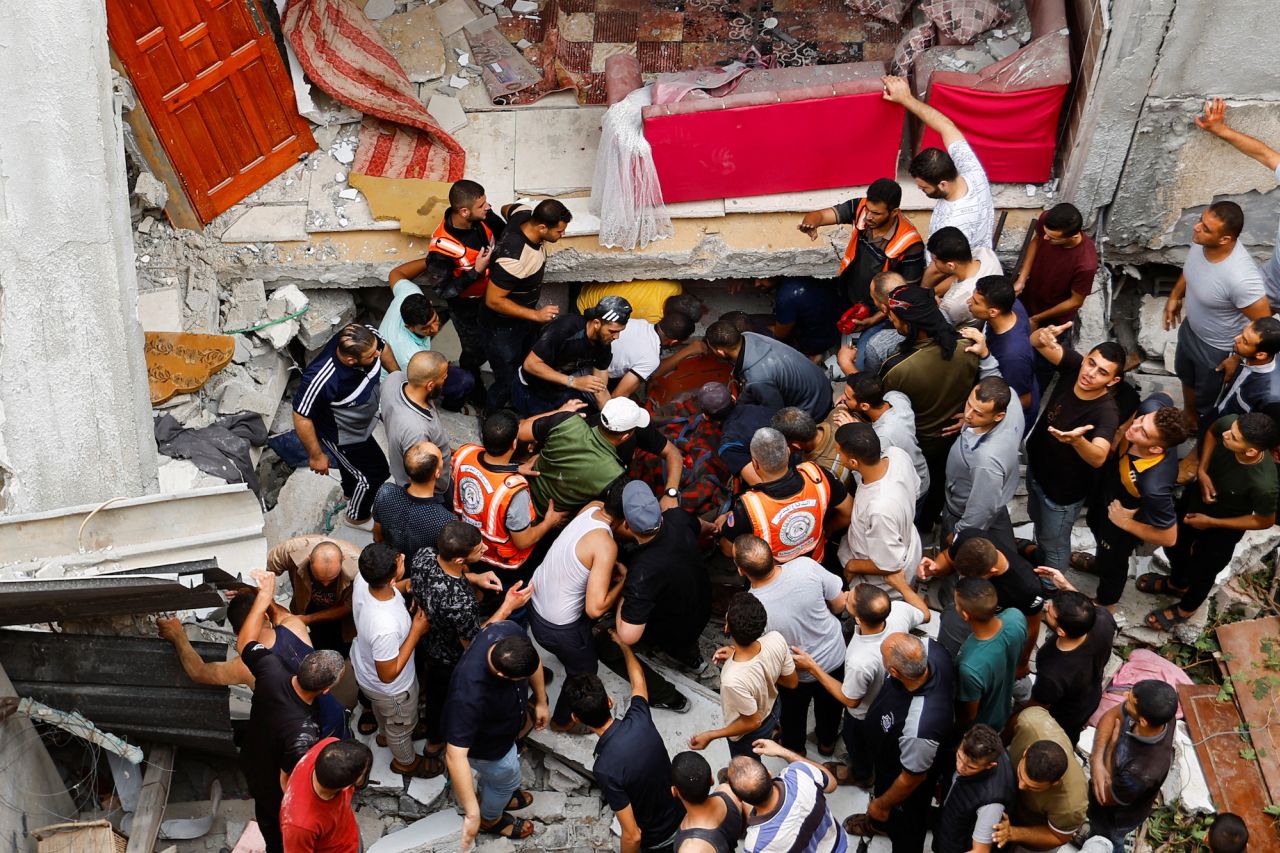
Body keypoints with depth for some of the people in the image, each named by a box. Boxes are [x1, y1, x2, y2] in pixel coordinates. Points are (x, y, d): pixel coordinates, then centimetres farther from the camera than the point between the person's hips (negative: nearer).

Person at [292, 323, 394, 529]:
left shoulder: (368, 337, -31)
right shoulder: (322, 379, -47)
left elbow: (383, 347, -5)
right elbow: (301, 417, -31)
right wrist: (316, 455, -18)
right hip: (341, 435, -6)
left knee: (351, 460, 34)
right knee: (373, 473, 15)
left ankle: (350, 492, 67)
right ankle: (357, 517, 47)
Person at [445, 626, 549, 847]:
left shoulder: (509, 631, -32)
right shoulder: (469, 697, -50)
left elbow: (533, 662, -8)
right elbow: (455, 755, -47)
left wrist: (541, 701, 4)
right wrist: (472, 814, -46)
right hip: (486, 746, -5)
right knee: (506, 779, 25)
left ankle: (498, 797, 66)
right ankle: (490, 819, 57)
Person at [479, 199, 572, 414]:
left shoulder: (525, 214, -19)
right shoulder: (514, 258, -43)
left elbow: (510, 209, 8)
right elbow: (493, 300, -33)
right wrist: (536, 315, -30)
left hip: (525, 315, 9)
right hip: (503, 326, -9)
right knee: (507, 382, 8)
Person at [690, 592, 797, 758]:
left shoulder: (734, 680, -46)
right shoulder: (776, 639, -31)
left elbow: (753, 722, -27)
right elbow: (792, 682, -10)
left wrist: (710, 735, -14)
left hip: (748, 736, -4)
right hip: (773, 708, 4)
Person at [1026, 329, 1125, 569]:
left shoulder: (1107, 412, -39)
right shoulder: (1074, 366, -24)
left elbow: (1098, 458, -54)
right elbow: (1035, 342, -33)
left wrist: (1076, 440, -75)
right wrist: (1043, 335, -57)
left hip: (1063, 489, -6)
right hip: (1036, 464, 6)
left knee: (1054, 545, 21)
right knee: (1038, 520, 35)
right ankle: (1041, 553, 66)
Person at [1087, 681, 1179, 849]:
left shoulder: (1141, 773, -48)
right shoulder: (1159, 712, -33)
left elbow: (1107, 798, -27)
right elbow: (1111, 715, -14)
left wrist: (1112, 745, -20)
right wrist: (1097, 760, -29)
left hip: (1116, 815, -5)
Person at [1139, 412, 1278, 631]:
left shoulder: (1263, 484, -43)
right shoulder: (1228, 423, -32)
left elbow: (1265, 521, -21)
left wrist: (1211, 522, -17)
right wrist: (1202, 471, -19)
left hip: (1221, 529, -5)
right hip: (1196, 498, 5)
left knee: (1201, 570, 23)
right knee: (1174, 544, 30)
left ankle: (1186, 608, 56)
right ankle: (1177, 583, 63)